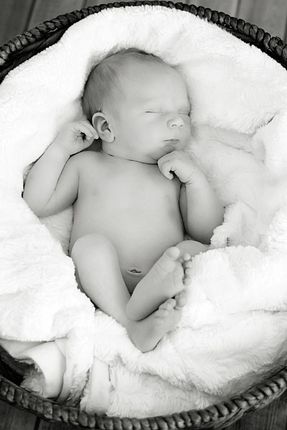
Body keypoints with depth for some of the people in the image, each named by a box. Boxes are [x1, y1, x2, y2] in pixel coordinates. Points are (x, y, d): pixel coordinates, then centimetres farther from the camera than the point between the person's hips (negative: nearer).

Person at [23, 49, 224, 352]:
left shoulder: (177, 172, 21)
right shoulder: (86, 165, 20)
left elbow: (208, 232, 12)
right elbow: (37, 204, 14)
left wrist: (195, 178, 1)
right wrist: (60, 148, 10)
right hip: (102, 285, -1)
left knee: (197, 250, -25)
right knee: (92, 244, -30)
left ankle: (152, 297, -47)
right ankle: (134, 325, -39)